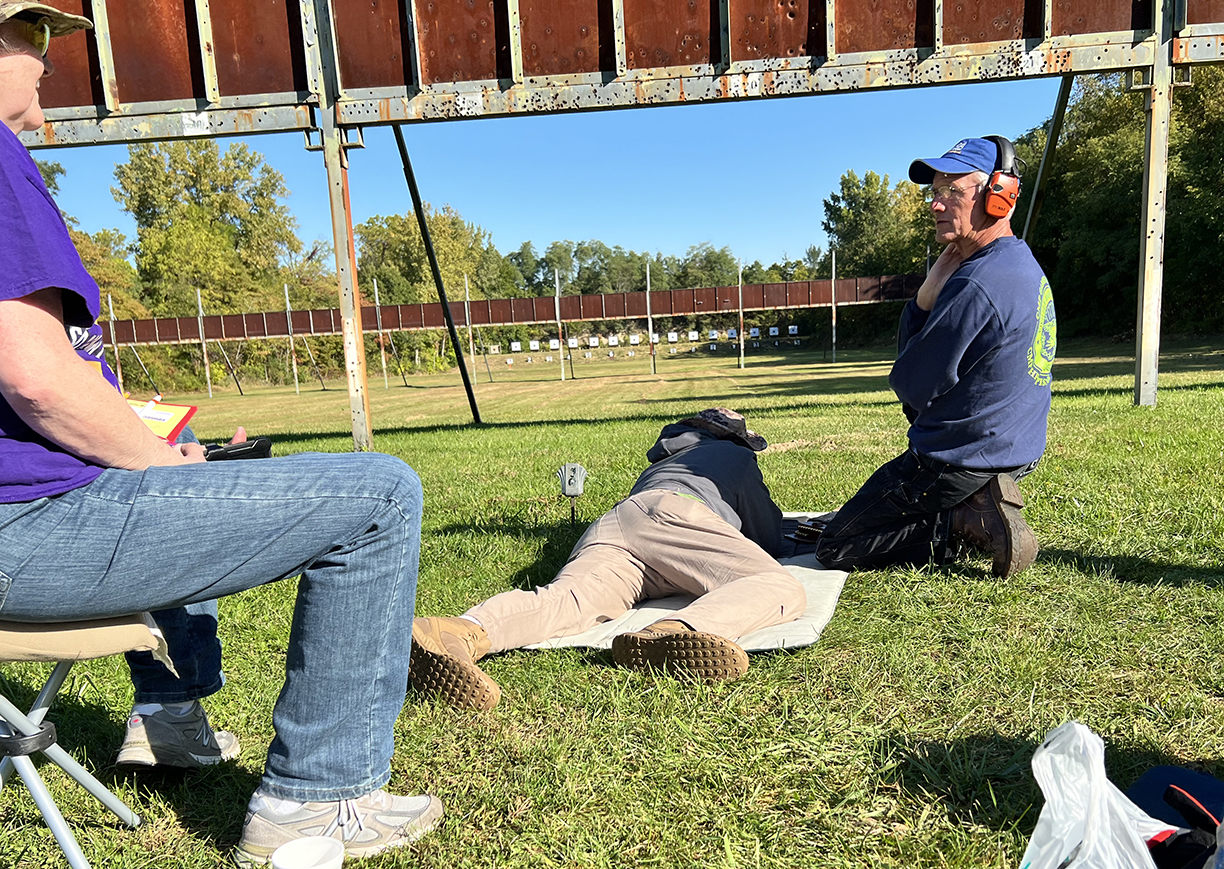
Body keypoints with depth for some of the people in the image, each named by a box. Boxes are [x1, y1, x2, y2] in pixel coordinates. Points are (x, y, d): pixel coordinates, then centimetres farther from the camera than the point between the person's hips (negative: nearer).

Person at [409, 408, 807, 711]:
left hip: (612, 522, 5)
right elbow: (770, 538, 28)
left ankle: (466, 632, -55)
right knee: (782, 589, -18)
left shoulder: (658, 464, 46)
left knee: (565, 599, -24)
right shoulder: (737, 455, 31)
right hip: (672, 511, -5)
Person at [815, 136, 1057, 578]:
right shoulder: (1026, 268, 9)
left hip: (959, 462, -10)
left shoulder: (975, 284, -25)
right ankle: (981, 503, 12)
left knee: (834, 549, 0)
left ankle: (969, 522, -9)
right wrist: (930, 292, -6)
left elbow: (909, 386, -17)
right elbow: (912, 354, 11)